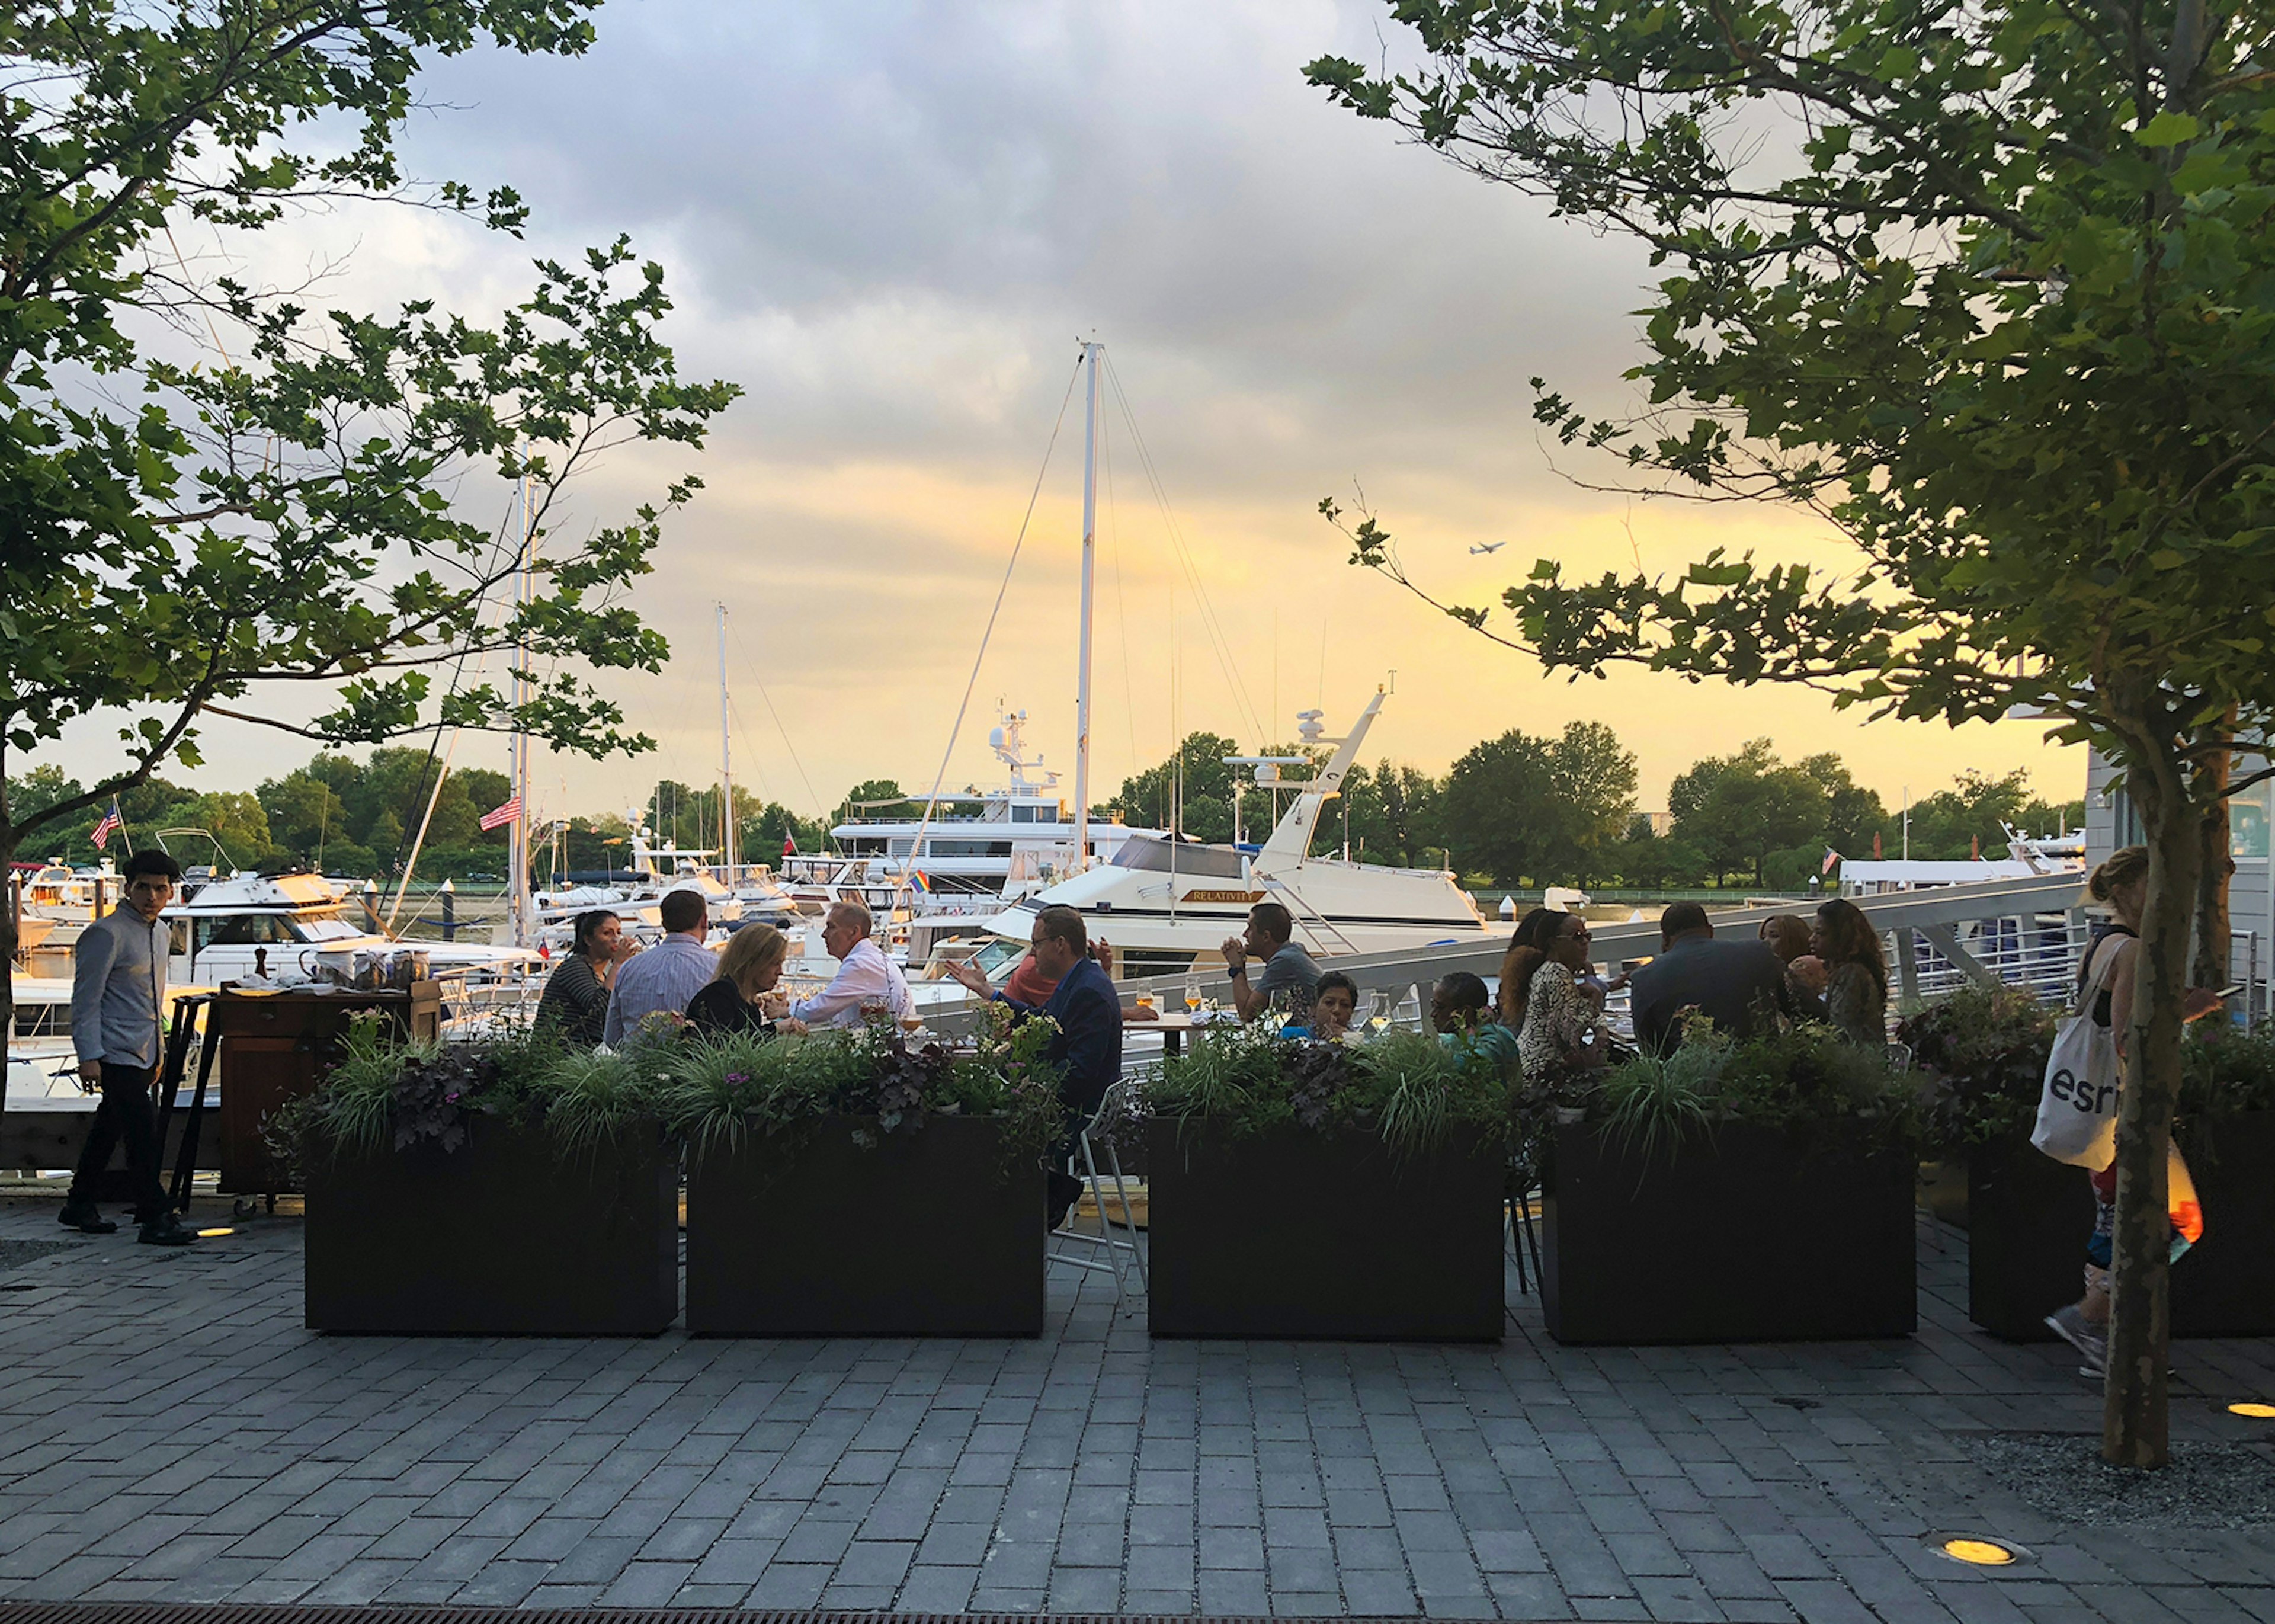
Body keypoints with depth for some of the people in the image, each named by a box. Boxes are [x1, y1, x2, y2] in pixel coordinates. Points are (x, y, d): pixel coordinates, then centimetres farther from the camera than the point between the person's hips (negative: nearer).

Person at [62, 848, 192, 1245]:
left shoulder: (162, 933, 12)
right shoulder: (106, 934, -14)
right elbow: (86, 999, -15)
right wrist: (89, 1056, -19)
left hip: (143, 1053, 9)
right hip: (116, 1054, -9)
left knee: (109, 1127, 17)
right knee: (143, 1131, -11)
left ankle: (80, 1205, 29)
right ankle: (156, 1219, -7)